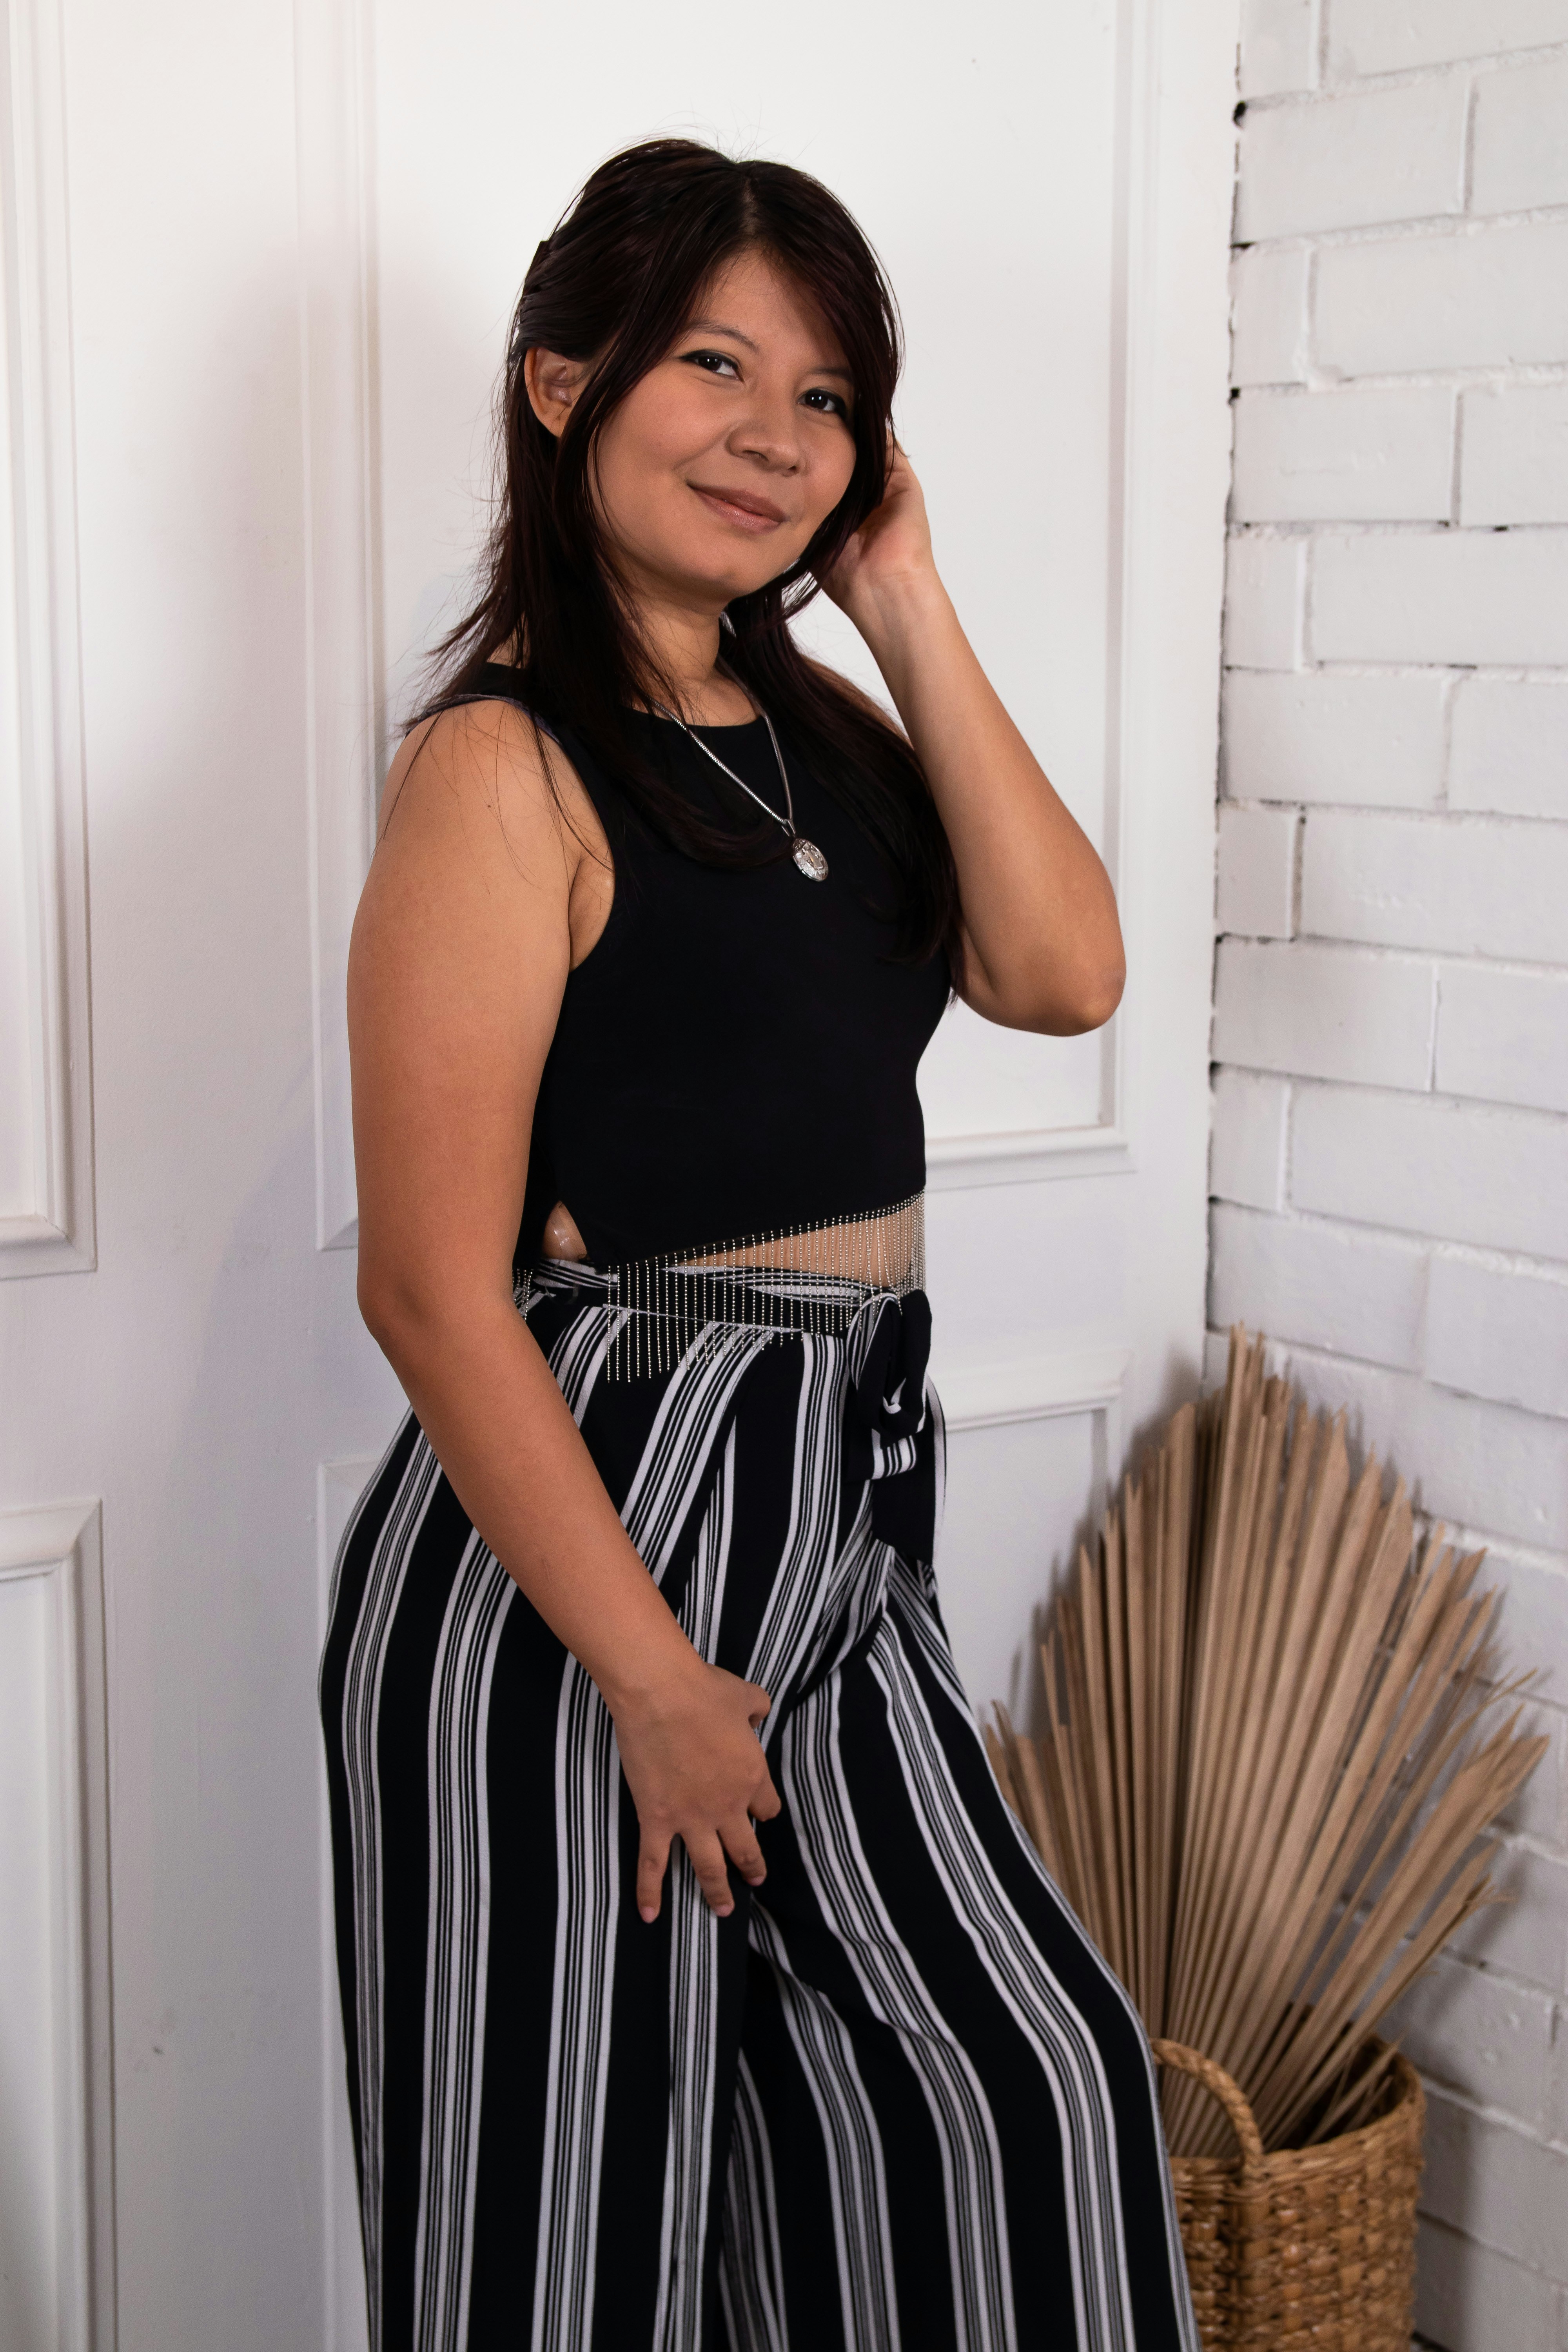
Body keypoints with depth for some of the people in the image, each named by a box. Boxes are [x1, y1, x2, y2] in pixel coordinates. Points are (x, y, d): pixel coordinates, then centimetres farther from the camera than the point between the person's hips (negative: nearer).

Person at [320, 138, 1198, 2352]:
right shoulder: (507, 761, -14)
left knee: (1034, 2087, 15)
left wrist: (911, 613, -4)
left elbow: (1062, 972, -4)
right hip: (577, 1531, -8)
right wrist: (654, 1681, -16)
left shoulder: (821, 728, 10)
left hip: (831, 1527, 8)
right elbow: (436, 1288, -18)